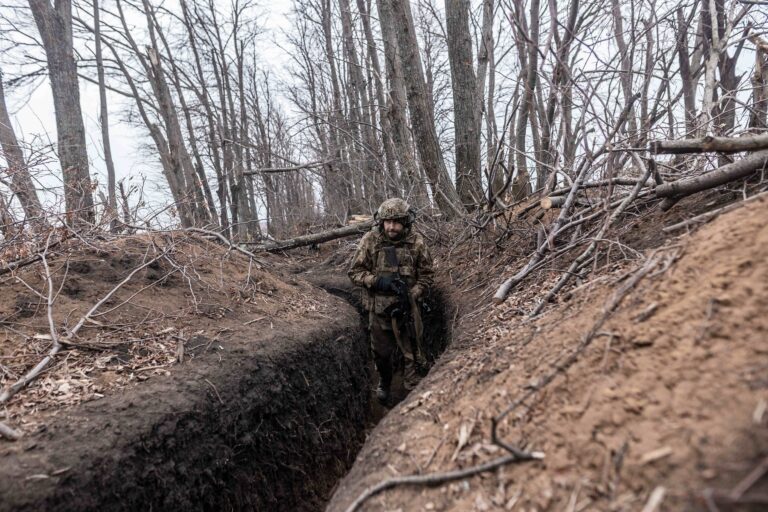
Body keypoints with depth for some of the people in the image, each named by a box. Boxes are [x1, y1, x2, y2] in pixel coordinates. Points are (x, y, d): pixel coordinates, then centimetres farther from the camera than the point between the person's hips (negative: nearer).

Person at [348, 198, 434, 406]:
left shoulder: (416, 242, -7)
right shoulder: (370, 240, -7)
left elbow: (427, 275, 0)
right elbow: (355, 272, -4)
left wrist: (410, 297, -14)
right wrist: (377, 281, -20)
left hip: (408, 308, -1)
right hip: (379, 308, 1)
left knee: (413, 355, 4)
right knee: (382, 353, 16)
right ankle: (384, 384, 43)